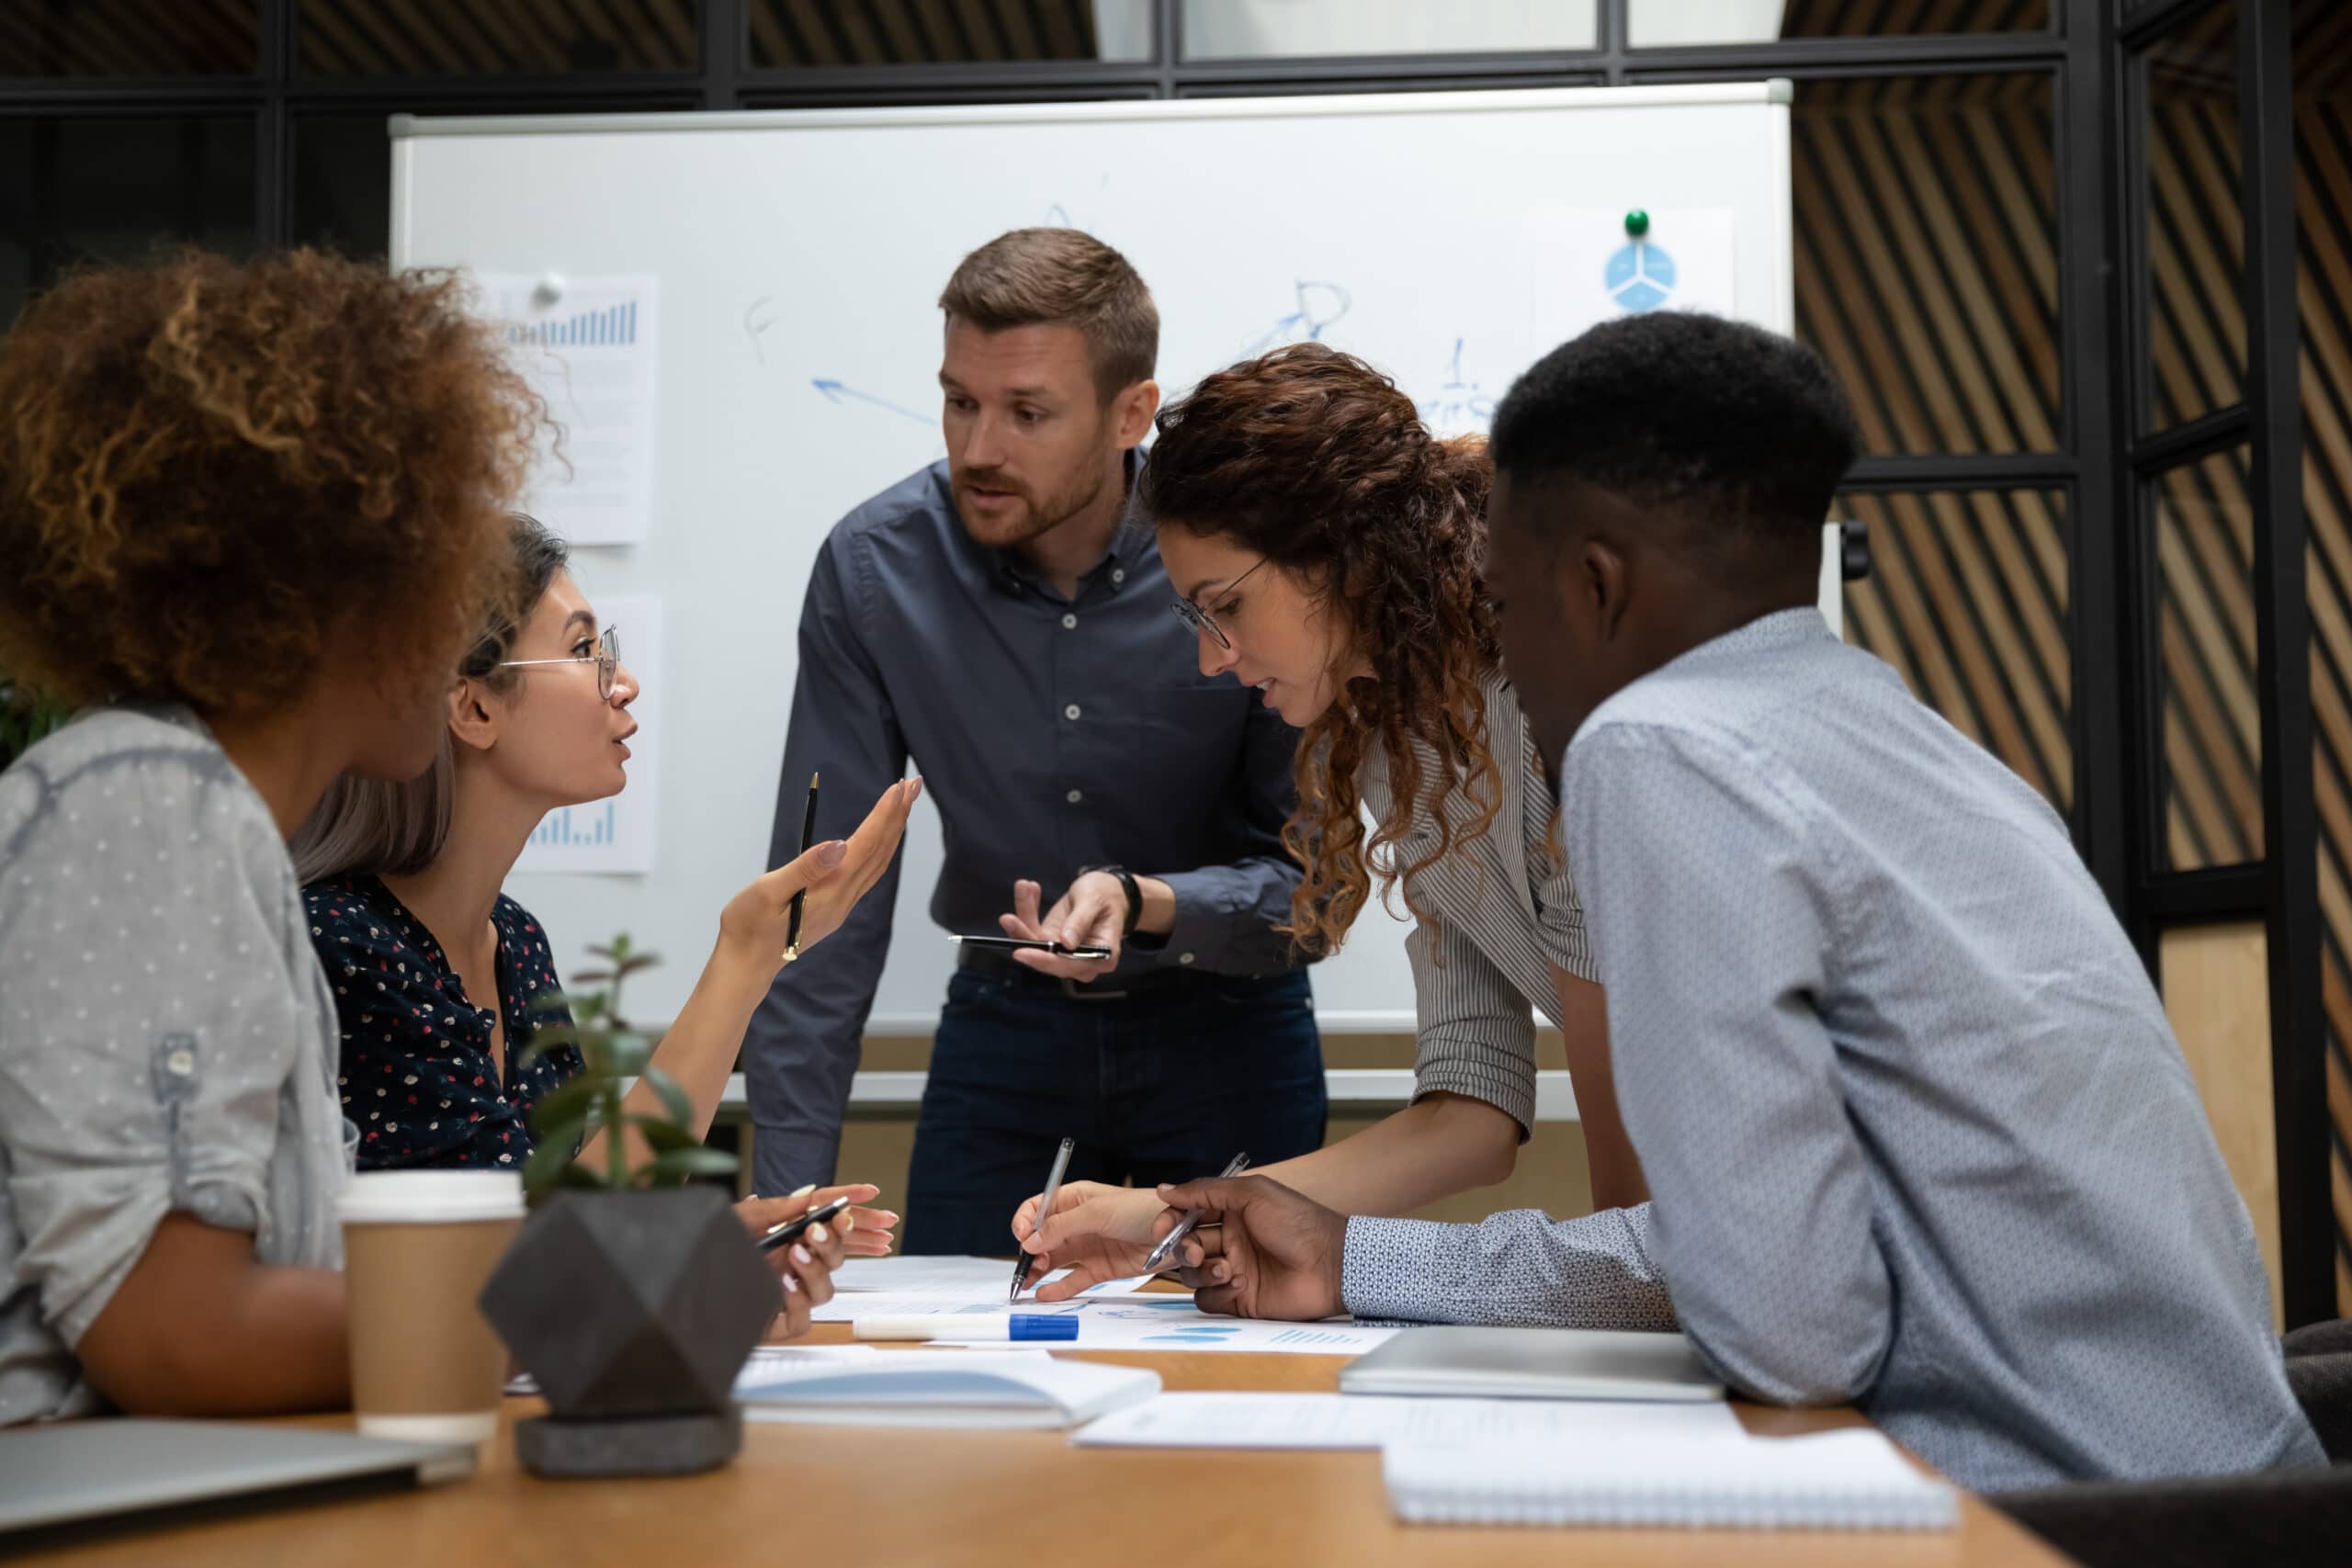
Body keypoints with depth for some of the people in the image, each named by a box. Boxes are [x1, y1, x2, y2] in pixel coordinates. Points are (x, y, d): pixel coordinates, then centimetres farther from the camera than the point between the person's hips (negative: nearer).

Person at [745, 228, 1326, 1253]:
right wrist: (788, 1203, -17)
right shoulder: (874, 566, -15)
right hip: (1004, 1019, 1)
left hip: (1226, 1023, -1)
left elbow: (1309, 883, -15)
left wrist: (1143, 903, -36)